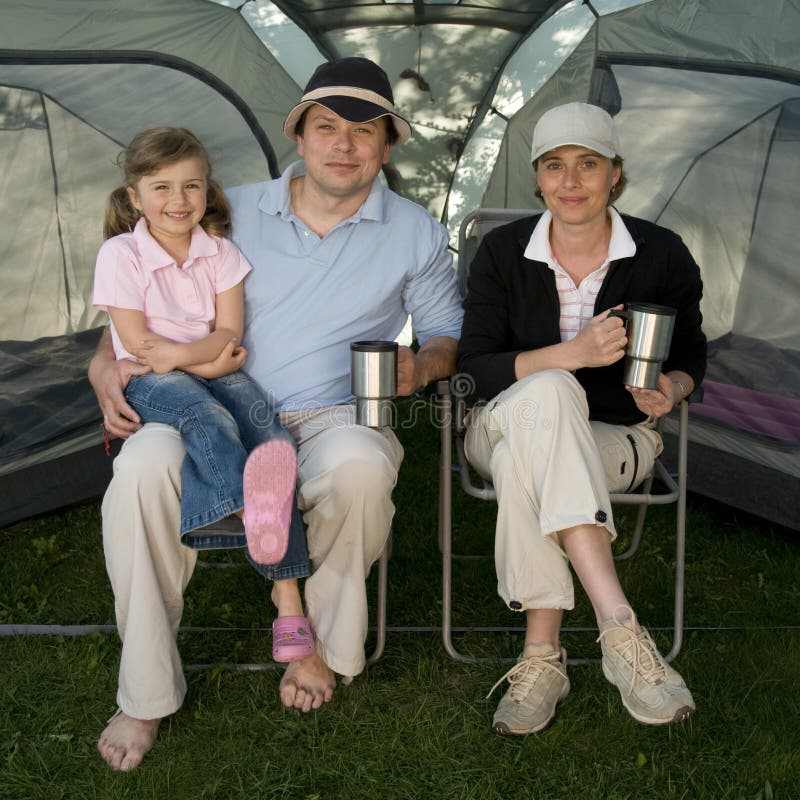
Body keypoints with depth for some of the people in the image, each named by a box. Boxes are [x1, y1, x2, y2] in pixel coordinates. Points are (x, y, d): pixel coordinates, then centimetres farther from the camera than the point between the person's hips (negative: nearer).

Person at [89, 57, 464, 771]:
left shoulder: (415, 233, 12)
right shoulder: (234, 213, 13)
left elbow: (448, 332, 18)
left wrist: (422, 366, -6)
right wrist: (106, 362, -4)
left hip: (333, 416, -1)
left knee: (361, 466, -39)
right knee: (144, 464, -32)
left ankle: (324, 644, -9)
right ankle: (147, 695, -15)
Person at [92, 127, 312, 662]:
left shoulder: (221, 252, 7)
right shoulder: (121, 255, -3)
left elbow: (229, 332, -1)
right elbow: (135, 341, -8)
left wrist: (181, 354, -19)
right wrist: (210, 362, -12)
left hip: (215, 369, 2)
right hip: (149, 381, -2)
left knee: (263, 420, -26)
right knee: (208, 417, -35)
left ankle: (289, 593, -33)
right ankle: (254, 510, -68)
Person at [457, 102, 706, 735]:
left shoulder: (662, 255, -3)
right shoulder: (502, 252, -3)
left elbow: (691, 353, 11)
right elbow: (473, 367, -9)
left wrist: (672, 389, -14)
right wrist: (571, 355, -25)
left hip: (618, 437, 0)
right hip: (502, 426, 1)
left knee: (522, 462, -36)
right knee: (546, 393, -38)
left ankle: (541, 656, -29)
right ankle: (620, 628, -42)